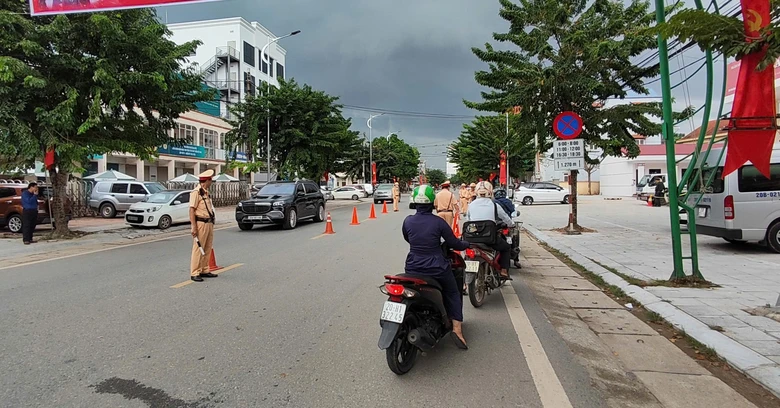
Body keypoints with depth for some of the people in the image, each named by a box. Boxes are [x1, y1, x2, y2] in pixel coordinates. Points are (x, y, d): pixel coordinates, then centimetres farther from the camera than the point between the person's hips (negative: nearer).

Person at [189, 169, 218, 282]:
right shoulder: (196, 192, -10)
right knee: (198, 249, -5)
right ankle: (194, 273, 1)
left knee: (207, 249, 12)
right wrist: (194, 227, -20)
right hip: (201, 223, -9)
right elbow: (192, 210, -15)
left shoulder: (206, 192, 16)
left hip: (209, 223, 9)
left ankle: (204, 270, 21)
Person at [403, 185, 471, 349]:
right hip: (437, 269, -2)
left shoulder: (408, 221, -4)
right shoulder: (439, 222, -14)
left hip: (413, 268, 3)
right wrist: (467, 244, 17)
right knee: (453, 294, 21)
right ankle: (457, 329, 9)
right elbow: (454, 243, -4)